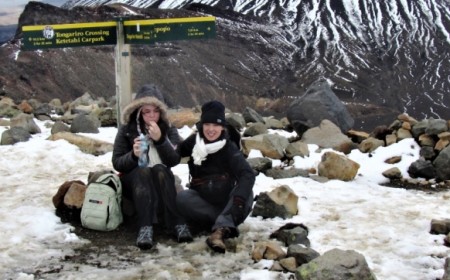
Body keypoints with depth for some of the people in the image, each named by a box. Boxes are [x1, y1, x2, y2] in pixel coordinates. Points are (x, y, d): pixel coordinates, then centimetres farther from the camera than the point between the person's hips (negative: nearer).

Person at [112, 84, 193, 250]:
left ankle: (177, 224, -43)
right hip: (134, 181, -1)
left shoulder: (168, 129, 2)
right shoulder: (127, 129, -2)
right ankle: (145, 227, -51)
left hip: (161, 182, 1)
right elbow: (117, 163, -5)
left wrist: (160, 140, -25)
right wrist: (133, 155, -25)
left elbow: (174, 160, -11)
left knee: (159, 169, -32)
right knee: (143, 171, -34)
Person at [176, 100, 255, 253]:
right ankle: (227, 225, -32)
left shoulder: (229, 148, -11)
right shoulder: (193, 142, -1)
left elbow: (247, 174, -26)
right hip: (202, 201, 2)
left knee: (246, 191, -32)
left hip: (226, 202, -2)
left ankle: (221, 229, -51)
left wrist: (239, 200, -44)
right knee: (182, 197, -31)